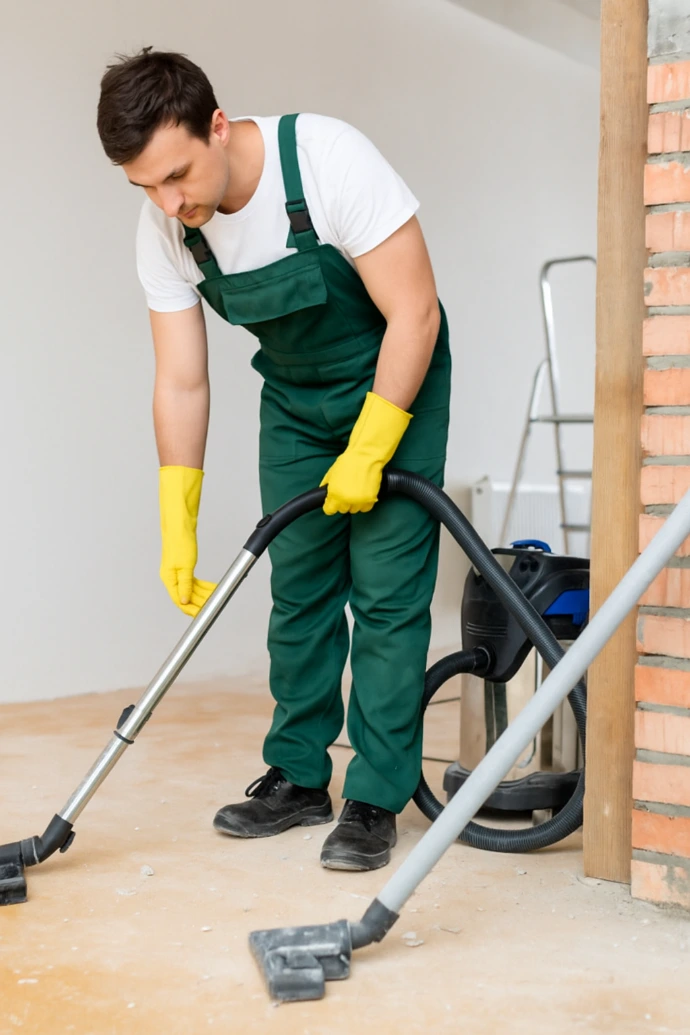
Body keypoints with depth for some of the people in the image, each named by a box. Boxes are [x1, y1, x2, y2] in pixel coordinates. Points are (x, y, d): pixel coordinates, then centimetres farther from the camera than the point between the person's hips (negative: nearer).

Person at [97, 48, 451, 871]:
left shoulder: (328, 159, -31)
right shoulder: (164, 229, -16)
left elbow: (414, 314, -27)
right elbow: (180, 383, -9)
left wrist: (366, 455, -24)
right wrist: (177, 526, -12)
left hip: (395, 380, -5)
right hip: (295, 397, 5)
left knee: (385, 590, -9)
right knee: (297, 587, 6)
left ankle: (376, 801, -1)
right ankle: (299, 777, 18)